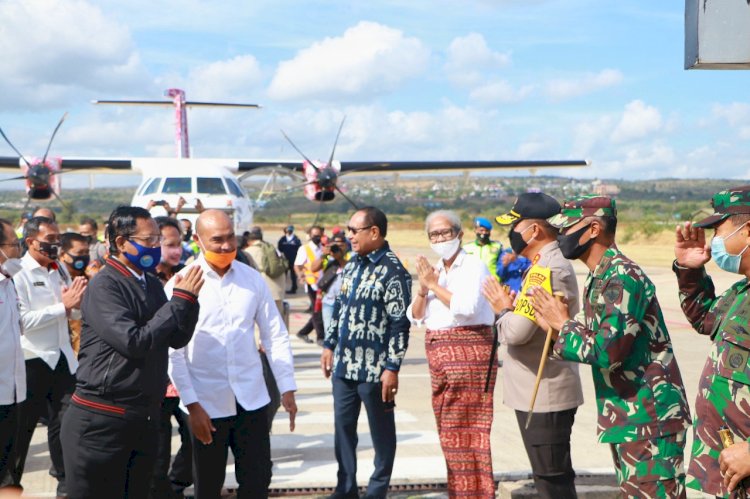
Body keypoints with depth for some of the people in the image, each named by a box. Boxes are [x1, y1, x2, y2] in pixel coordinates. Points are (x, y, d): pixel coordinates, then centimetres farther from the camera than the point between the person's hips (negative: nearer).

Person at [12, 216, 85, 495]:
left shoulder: (60, 269, 9)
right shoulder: (18, 273, -12)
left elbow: (76, 313, 15)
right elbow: (24, 320, -21)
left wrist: (77, 300, -7)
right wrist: (62, 306, -20)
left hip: (63, 357, 6)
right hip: (32, 360, -6)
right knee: (22, 427, 8)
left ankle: (66, 481, 24)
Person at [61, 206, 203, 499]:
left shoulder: (152, 283, 10)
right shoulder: (105, 286, -13)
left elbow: (178, 339, 9)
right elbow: (133, 342, -23)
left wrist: (189, 299, -8)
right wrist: (180, 300, -17)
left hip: (144, 418, 7)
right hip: (102, 420, -7)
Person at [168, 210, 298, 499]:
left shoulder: (252, 279, 3)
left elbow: (275, 335, 7)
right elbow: (174, 352, -8)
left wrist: (287, 388, 2)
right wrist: (191, 405, -12)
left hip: (252, 399, 2)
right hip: (207, 403, -2)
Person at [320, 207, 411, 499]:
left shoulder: (393, 271, -14)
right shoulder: (352, 266, 11)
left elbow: (400, 324, -16)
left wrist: (392, 368, -18)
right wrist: (329, 345, 17)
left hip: (374, 369, -8)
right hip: (343, 364, 8)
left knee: (381, 431, 7)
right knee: (343, 427, 14)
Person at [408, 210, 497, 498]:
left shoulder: (474, 266, -6)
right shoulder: (434, 270, 16)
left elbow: (466, 307, -20)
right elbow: (415, 316, 12)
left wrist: (434, 285, -12)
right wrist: (423, 288, -5)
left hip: (468, 350, -8)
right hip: (438, 353, 8)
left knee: (467, 430, -8)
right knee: (448, 430, 11)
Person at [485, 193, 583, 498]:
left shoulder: (546, 270, -20)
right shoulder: (552, 264, 14)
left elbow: (516, 331, -27)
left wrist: (503, 308, -8)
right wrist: (511, 306, 0)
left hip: (543, 395, -11)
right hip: (544, 392, 11)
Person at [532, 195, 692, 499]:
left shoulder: (623, 277, -17)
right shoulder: (599, 278, 14)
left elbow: (608, 350, -26)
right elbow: (594, 344, 15)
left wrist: (563, 323, -11)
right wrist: (556, 327, 0)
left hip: (649, 415, -10)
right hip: (626, 416, 10)